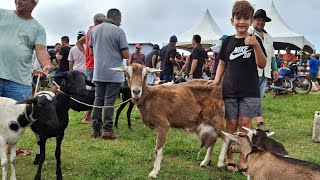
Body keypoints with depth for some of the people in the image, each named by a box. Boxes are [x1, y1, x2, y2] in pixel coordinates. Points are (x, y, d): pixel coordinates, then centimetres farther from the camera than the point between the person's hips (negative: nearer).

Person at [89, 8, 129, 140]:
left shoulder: (94, 30, 9)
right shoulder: (118, 31, -8)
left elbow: (91, 52, 15)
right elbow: (126, 55, -10)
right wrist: (117, 53, 13)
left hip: (98, 73, 5)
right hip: (114, 73, -5)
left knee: (98, 100, 10)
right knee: (109, 101, -2)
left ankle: (95, 129, 13)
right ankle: (107, 130, 0)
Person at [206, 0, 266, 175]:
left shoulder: (255, 40, 2)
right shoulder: (228, 41, 6)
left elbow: (262, 64, -5)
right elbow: (222, 63, 14)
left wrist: (256, 45, -18)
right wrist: (216, 80, 1)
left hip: (249, 90, -1)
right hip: (230, 90, 1)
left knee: (245, 123, -1)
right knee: (231, 123, 5)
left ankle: (243, 161, 9)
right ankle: (229, 157, 18)